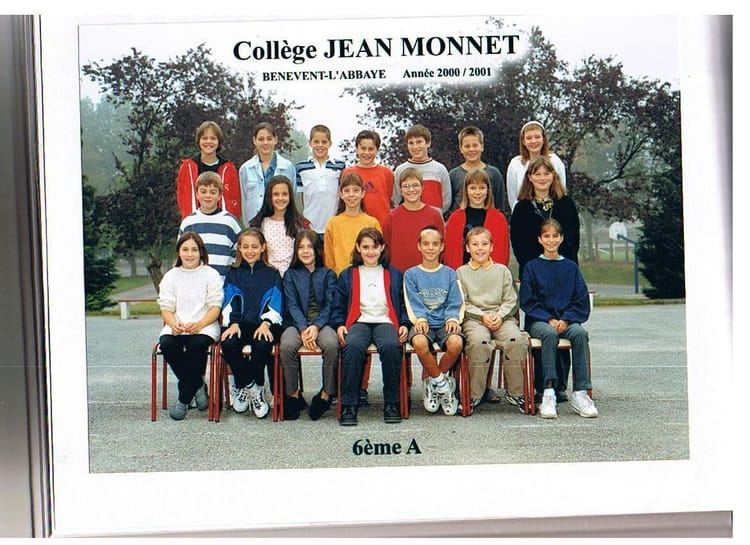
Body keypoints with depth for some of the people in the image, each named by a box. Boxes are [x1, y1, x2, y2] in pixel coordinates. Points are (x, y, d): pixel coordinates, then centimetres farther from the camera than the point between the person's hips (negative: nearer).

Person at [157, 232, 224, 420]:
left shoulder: (211, 275, 9)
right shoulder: (170, 276, 17)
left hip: (204, 326, -2)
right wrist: (173, 324, -14)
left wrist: (199, 325, -18)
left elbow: (215, 307, 0)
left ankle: (184, 398, -19)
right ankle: (198, 387, -10)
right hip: (176, 327, 3)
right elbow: (166, 307, 9)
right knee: (167, 344, -30)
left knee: (197, 344, -35)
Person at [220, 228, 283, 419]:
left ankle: (242, 387, -10)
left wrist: (266, 324, -15)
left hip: (264, 324, -1)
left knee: (262, 345, -34)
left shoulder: (272, 274, 14)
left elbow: (275, 304, 4)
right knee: (228, 344, -31)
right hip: (241, 323, 2)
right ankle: (251, 388, -12)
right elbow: (230, 302, 7)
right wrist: (233, 323, -12)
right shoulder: (233, 274, 18)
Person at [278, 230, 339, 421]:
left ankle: (327, 394, -20)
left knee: (331, 345, -34)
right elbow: (292, 305, 3)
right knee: (287, 346, -32)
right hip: (297, 323, 1)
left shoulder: (328, 274, 14)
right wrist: (303, 329, -15)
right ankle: (293, 394, -15)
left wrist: (316, 326, -14)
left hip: (322, 323, 0)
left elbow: (329, 304, 4)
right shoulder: (291, 275, 15)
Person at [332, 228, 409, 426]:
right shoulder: (347, 275, 20)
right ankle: (348, 405, -31)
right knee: (353, 345, -36)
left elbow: (403, 305, 17)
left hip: (385, 322, 0)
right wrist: (339, 325, -5)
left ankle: (392, 403, -23)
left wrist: (404, 324, -1)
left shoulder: (394, 274, 22)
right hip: (358, 322, 0)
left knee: (391, 346, -36)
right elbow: (338, 307, 15)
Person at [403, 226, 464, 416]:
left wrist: (452, 319, -12)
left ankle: (432, 382, -5)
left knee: (456, 343, -32)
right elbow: (413, 303, 1)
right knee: (419, 343, -36)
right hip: (423, 323, -1)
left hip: (444, 322, 1)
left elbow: (455, 303, 7)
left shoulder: (450, 274, 15)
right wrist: (420, 319, -17)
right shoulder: (411, 274, 11)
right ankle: (442, 383, -11)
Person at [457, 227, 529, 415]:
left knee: (515, 339, -29)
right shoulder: (462, 272, 11)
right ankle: (474, 394, -22)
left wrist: (500, 315, -9)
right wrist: (482, 315, -10)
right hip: (473, 318, -2)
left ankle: (515, 392, -14)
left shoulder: (502, 270, 16)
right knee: (479, 342, -35)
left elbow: (511, 300, 10)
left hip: (502, 317, 2)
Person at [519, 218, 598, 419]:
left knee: (580, 333, -31)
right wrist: (549, 319, -12)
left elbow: (582, 301, 9)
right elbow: (528, 302, 2)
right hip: (539, 321, -2)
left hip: (567, 320, 2)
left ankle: (581, 393, -31)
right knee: (550, 334, -36)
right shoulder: (532, 267, 9)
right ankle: (548, 393, -38)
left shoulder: (571, 267, 15)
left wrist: (566, 320, -9)